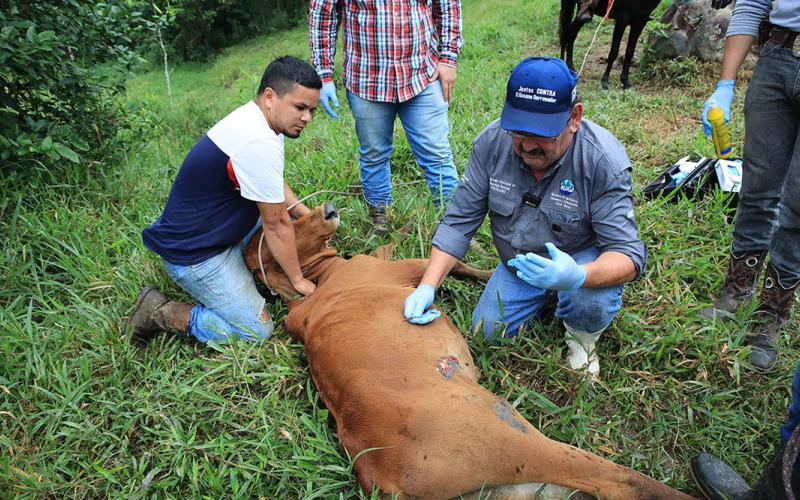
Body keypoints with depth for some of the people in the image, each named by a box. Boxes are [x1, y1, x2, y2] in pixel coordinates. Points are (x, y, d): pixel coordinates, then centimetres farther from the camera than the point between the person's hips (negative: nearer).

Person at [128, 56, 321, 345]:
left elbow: (276, 185, 18)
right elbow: (276, 224, -21)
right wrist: (298, 280, -9)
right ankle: (161, 313, -1)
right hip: (193, 254, -10)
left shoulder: (251, 116, 2)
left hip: (211, 231, 10)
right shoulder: (259, 143, -29)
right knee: (257, 331, -8)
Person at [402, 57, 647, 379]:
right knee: (487, 333, -3)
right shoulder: (492, 142, -19)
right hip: (518, 262, 4)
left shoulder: (604, 161, -29)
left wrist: (578, 276, -54)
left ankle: (582, 338, 4)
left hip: (580, 259, -4)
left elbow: (628, 254, -30)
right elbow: (458, 222, -14)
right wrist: (427, 287, -26)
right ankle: (545, 299, 26)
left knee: (592, 303, -34)